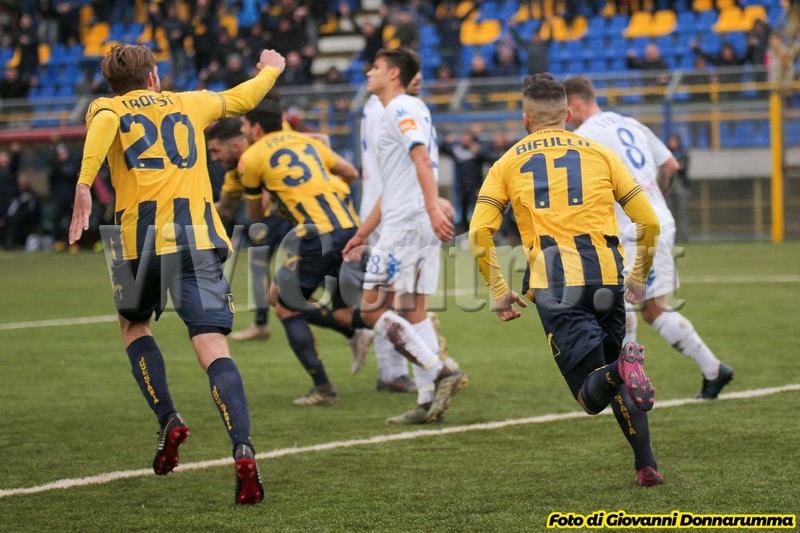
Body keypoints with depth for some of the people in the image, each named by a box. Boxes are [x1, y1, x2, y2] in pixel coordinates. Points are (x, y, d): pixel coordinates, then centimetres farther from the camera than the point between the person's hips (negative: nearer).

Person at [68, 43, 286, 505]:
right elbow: (242, 99, 41)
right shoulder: (188, 104, 23)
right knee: (213, 346, -9)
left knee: (134, 325, 27)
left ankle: (169, 419, 11)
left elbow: (102, 125, -13)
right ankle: (244, 450, -28)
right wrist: (271, 70, 61)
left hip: (143, 238, -1)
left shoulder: (108, 108, 14)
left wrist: (84, 185, -26)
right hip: (199, 237, 1)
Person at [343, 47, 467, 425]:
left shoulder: (401, 109, -6)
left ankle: (440, 373, -15)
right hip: (424, 226, 10)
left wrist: (433, 208, -35)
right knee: (413, 311, 9)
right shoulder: (409, 110, 25)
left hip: (407, 224, -10)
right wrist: (362, 233, 31)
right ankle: (429, 401, 6)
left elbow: (422, 158, -22)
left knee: (372, 308, -7)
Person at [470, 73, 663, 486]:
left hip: (554, 279, -2)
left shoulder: (508, 164, 17)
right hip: (606, 270, 2)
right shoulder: (600, 154, 18)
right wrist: (638, 278, 25)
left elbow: (479, 234, 4)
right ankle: (646, 464, 7)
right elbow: (649, 222, 12)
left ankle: (621, 371, -39)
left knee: (592, 394, -4)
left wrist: (498, 291, 12)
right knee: (614, 371, 20)